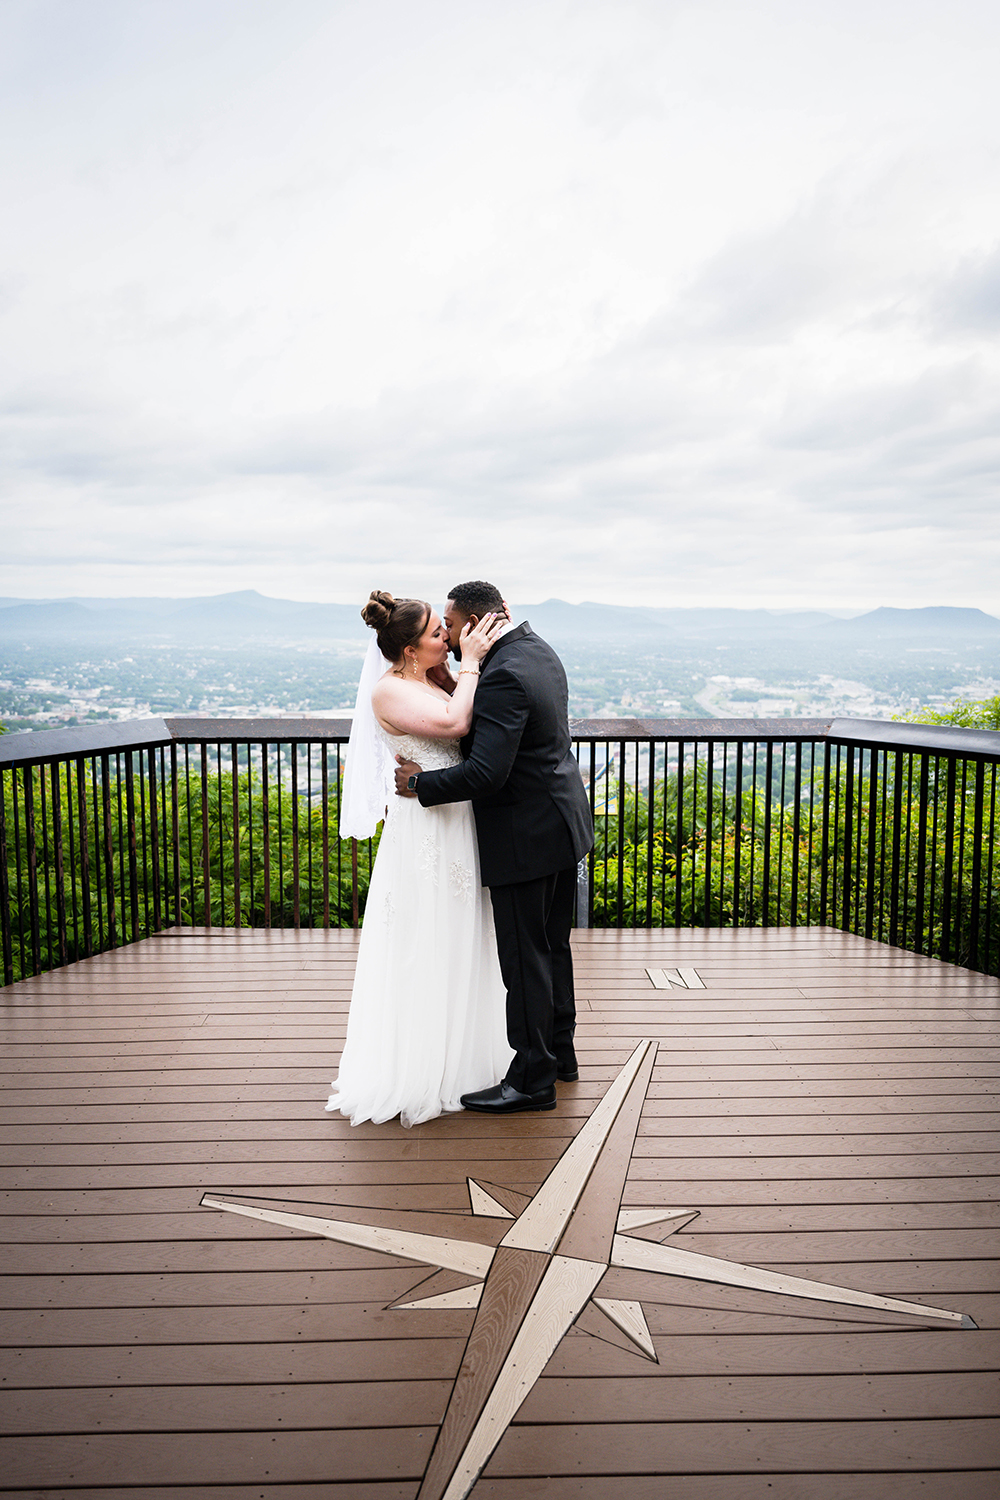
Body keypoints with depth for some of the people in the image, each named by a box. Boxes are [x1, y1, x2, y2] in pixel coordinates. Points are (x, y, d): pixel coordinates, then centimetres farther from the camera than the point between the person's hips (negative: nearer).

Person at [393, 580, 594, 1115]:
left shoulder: (504, 677, -24)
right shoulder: (538, 650, 7)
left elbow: (487, 773, -29)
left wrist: (421, 784, -17)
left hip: (526, 837, -10)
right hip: (562, 821, 10)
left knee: (525, 959, 1)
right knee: (552, 945, 21)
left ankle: (532, 1080, 13)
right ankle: (559, 1050, 36)